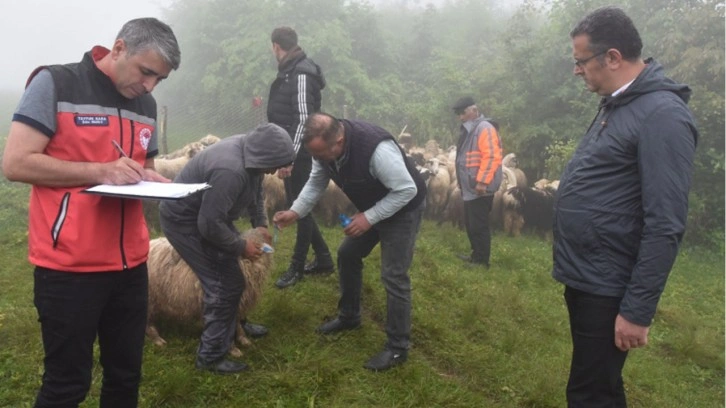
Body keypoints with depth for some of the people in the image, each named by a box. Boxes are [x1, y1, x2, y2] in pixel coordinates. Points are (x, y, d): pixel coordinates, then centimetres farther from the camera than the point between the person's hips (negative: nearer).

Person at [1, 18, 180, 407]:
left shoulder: (146, 105, 12)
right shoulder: (55, 84, -7)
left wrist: (151, 181, -2)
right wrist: (102, 171, -19)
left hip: (130, 262, 6)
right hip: (69, 265, -6)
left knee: (126, 374, 13)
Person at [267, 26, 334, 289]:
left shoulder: (302, 74, -16)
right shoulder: (289, 71, 13)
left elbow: (304, 119, -22)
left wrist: (289, 157, -24)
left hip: (299, 154, -10)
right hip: (290, 152, 10)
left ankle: (297, 267, 14)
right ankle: (323, 259, 26)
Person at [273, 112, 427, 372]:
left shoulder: (376, 149, -40)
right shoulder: (324, 147, -16)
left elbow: (407, 190, -32)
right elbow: (316, 183, -1)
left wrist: (369, 218, -32)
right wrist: (295, 212, -15)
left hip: (403, 208, -8)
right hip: (371, 207, 8)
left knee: (393, 275, -9)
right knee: (348, 255, 14)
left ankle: (398, 347, 5)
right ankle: (349, 317, 35)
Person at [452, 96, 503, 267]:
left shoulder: (484, 128, -15)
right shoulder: (469, 130, 16)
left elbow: (491, 157, -23)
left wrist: (482, 181, -26)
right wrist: (462, 182, 21)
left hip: (480, 188, -10)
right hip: (470, 188, 10)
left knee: (479, 225, -2)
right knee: (471, 224, 17)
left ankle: (482, 261, 8)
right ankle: (476, 255, 29)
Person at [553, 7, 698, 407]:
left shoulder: (661, 115, -20)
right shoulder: (614, 104, 10)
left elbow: (665, 226, -23)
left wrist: (637, 311, -22)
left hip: (606, 289, -9)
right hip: (583, 278, 9)